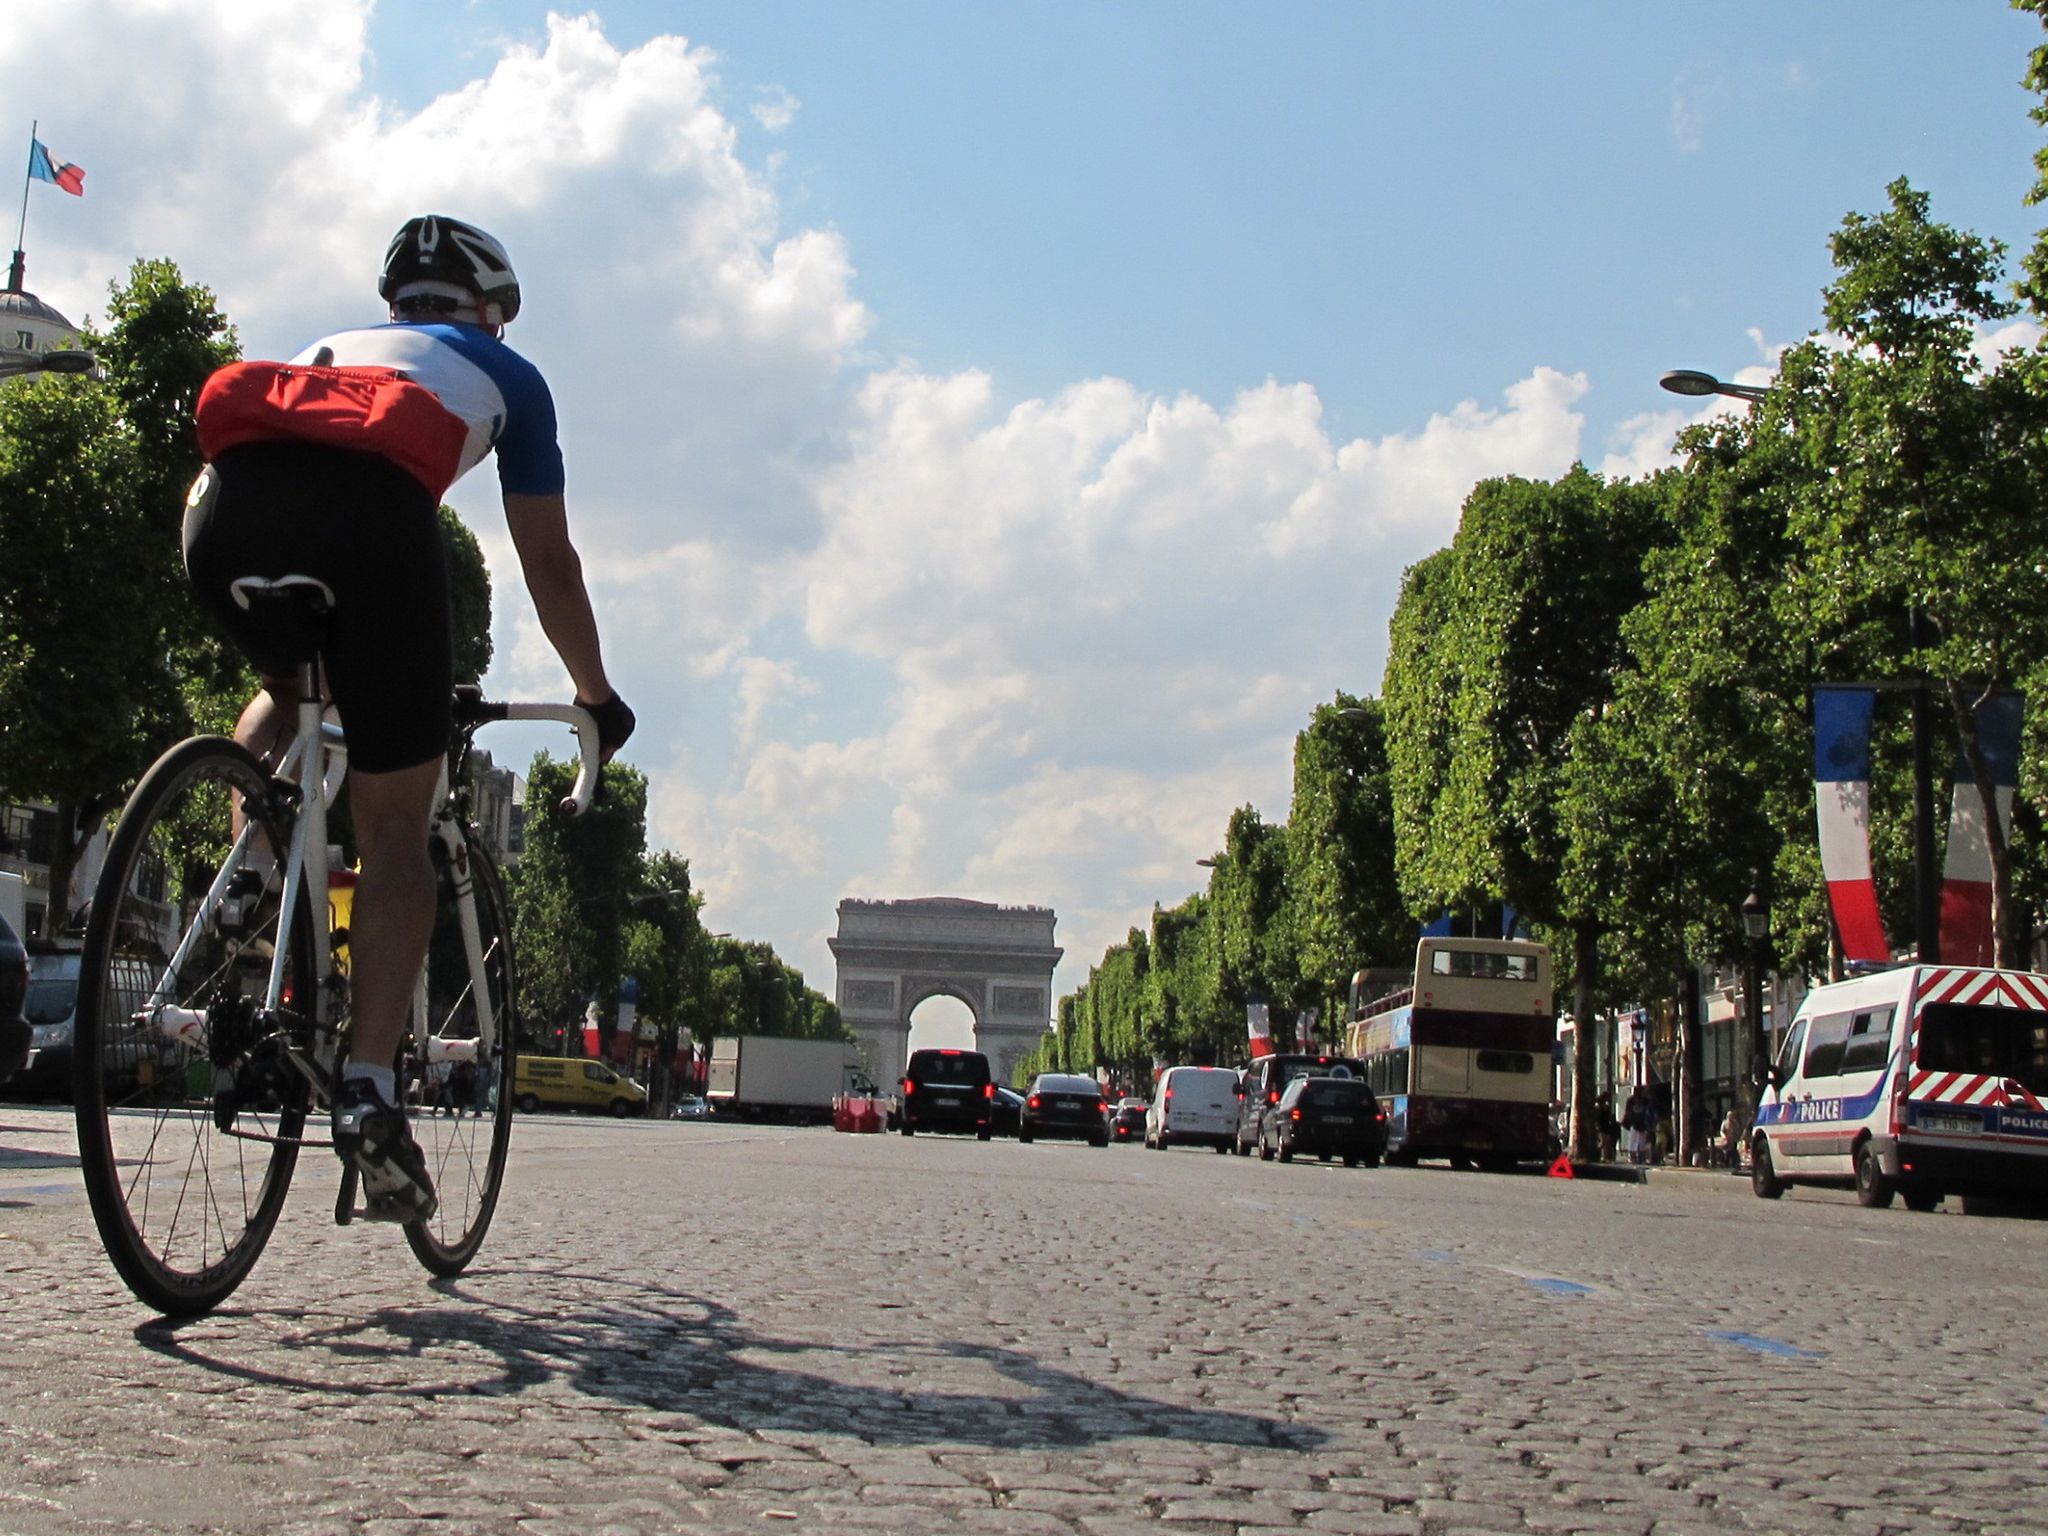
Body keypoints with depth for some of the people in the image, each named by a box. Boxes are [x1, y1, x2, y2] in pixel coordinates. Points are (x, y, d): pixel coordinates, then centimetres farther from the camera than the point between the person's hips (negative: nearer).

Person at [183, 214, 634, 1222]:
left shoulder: (328, 346, 43)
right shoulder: (506, 374, 34)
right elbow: (549, 563, 32)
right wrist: (596, 696, 45)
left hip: (229, 504, 3)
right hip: (374, 505, -3)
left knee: (286, 689, 36)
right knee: (394, 830, 5)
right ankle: (369, 1090, -8)